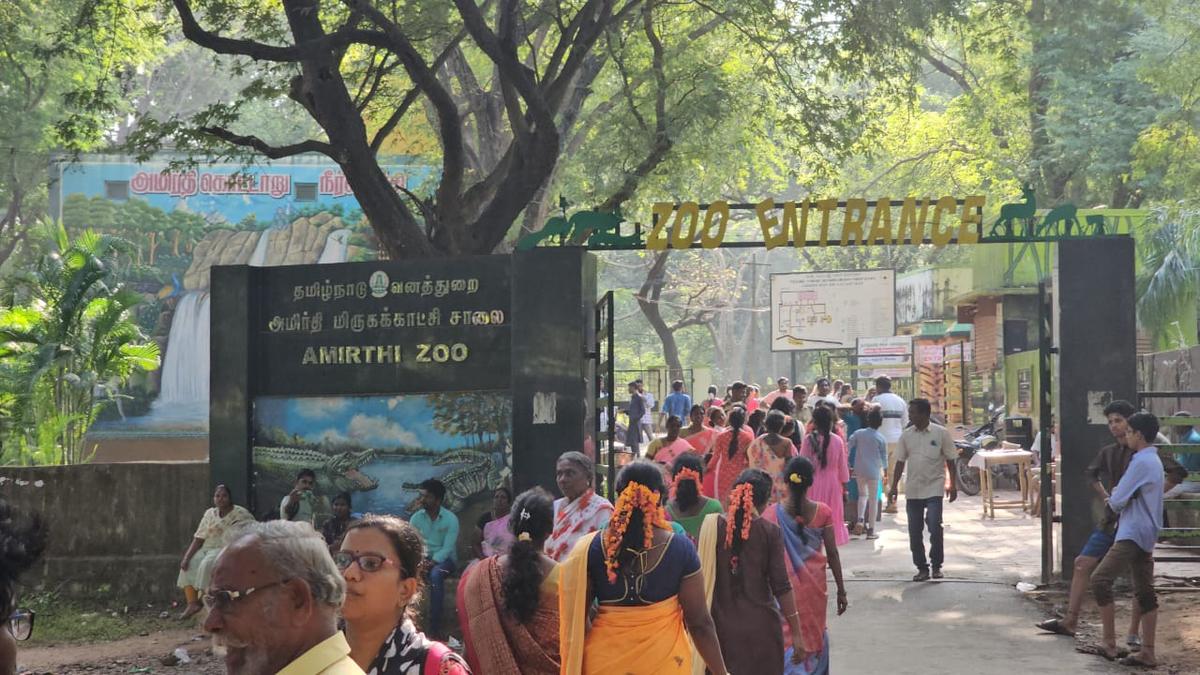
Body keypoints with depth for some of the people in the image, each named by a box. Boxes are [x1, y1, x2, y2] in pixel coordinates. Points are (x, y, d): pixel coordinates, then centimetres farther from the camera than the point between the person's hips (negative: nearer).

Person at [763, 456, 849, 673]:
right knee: (814, 634, 19)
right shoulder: (822, 512, -7)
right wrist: (841, 590, 4)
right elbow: (832, 554, -4)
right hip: (815, 586, 1)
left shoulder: (772, 514, -10)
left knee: (787, 639, 4)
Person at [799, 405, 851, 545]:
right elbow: (842, 466, 0)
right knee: (832, 517, 11)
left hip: (813, 483, -1)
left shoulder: (809, 439, -12)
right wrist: (844, 484, 13)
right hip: (832, 484, 1)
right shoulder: (837, 440, -8)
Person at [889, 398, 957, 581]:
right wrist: (894, 487, 6)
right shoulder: (906, 435, 5)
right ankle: (922, 568, 16)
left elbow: (950, 461, 1)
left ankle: (936, 565, 3)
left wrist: (953, 485, -1)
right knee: (915, 532, 5)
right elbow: (900, 462, 9)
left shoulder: (941, 433, -4)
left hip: (934, 488, -4)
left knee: (934, 527, -13)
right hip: (912, 490, 4)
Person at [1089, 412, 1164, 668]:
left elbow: (1118, 500, -15)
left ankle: (1109, 642, -11)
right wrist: (1117, 498, 8)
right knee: (1144, 592, 9)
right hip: (1146, 535, 10)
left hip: (1133, 534, -10)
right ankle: (1147, 652, 10)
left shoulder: (1141, 463, -16)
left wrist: (1111, 500, 7)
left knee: (1100, 579, -13)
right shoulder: (1154, 461, 16)